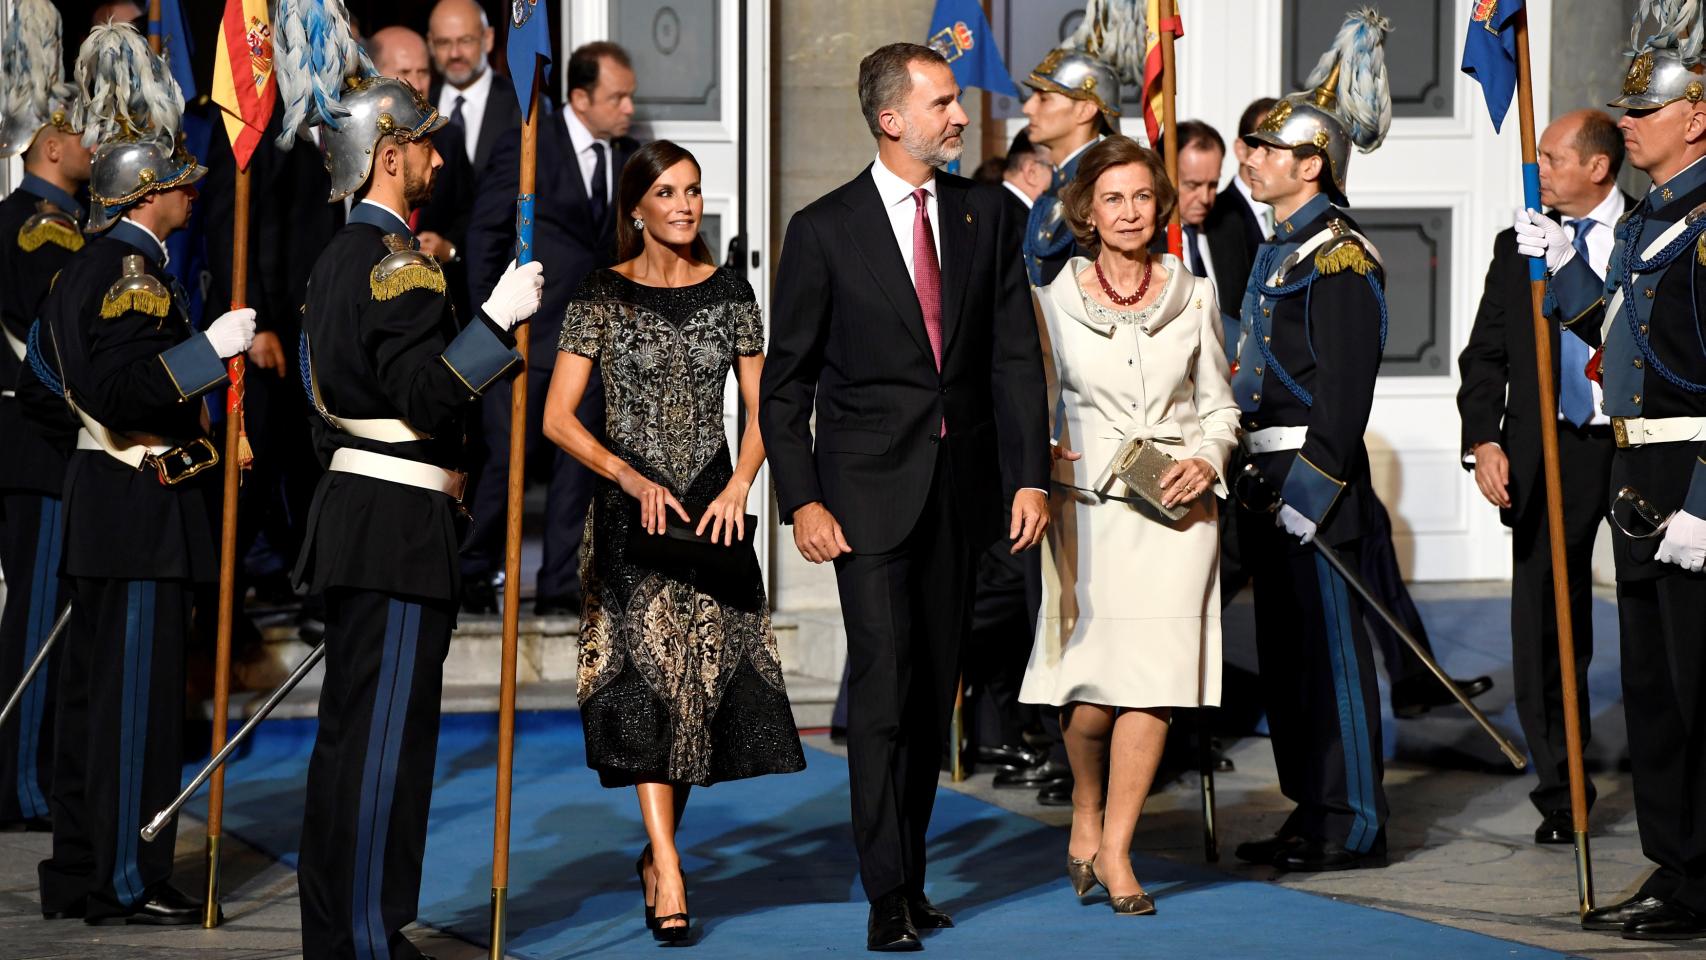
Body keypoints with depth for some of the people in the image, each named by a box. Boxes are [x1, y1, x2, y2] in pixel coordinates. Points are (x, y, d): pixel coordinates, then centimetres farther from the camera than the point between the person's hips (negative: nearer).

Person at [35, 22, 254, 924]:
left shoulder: (83, 267, 15)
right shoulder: (134, 273, -17)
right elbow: (121, 387, -27)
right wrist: (209, 348, -24)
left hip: (103, 504, 10)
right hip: (142, 510, -10)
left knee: (94, 687, 13)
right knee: (138, 692, -5)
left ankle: (78, 871, 20)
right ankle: (127, 883, -1)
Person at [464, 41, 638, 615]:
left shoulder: (629, 158, 8)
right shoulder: (526, 149, -6)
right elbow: (484, 236, -4)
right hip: (527, 333, -4)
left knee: (578, 465, 4)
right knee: (510, 459, -3)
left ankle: (560, 587, 10)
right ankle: (473, 573, 13)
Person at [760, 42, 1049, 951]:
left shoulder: (986, 213, 6)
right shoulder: (825, 229, -4)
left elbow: (1016, 354, 6)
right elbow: (785, 381, -1)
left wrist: (1031, 475, -2)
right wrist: (801, 501, -9)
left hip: (960, 487, 4)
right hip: (869, 489, -4)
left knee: (935, 689, 8)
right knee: (883, 686, -10)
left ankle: (909, 872, 18)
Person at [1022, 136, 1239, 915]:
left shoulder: (1193, 297, 8)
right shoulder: (1055, 301, 3)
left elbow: (1219, 404, 13)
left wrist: (1206, 460, -5)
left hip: (1174, 509, 1)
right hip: (1087, 505, -1)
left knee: (1154, 675, -6)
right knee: (1092, 677, -2)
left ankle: (1113, 849, 3)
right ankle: (1086, 813, 27)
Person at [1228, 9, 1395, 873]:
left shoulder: (1339, 254, -13)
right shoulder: (1281, 248, 17)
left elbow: (1346, 383, -18)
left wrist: (1309, 489, -21)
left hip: (1312, 477, -10)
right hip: (1266, 477, 10)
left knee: (1330, 646, -5)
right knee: (1284, 650, 13)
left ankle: (1353, 825, 0)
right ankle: (1312, 810, 20)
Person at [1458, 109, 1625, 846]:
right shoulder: (1518, 247, 11)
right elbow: (1484, 355, 11)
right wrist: (1484, 440, -3)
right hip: (1547, 453, 3)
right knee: (1544, 632, 2)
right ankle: (1561, 797, 10)